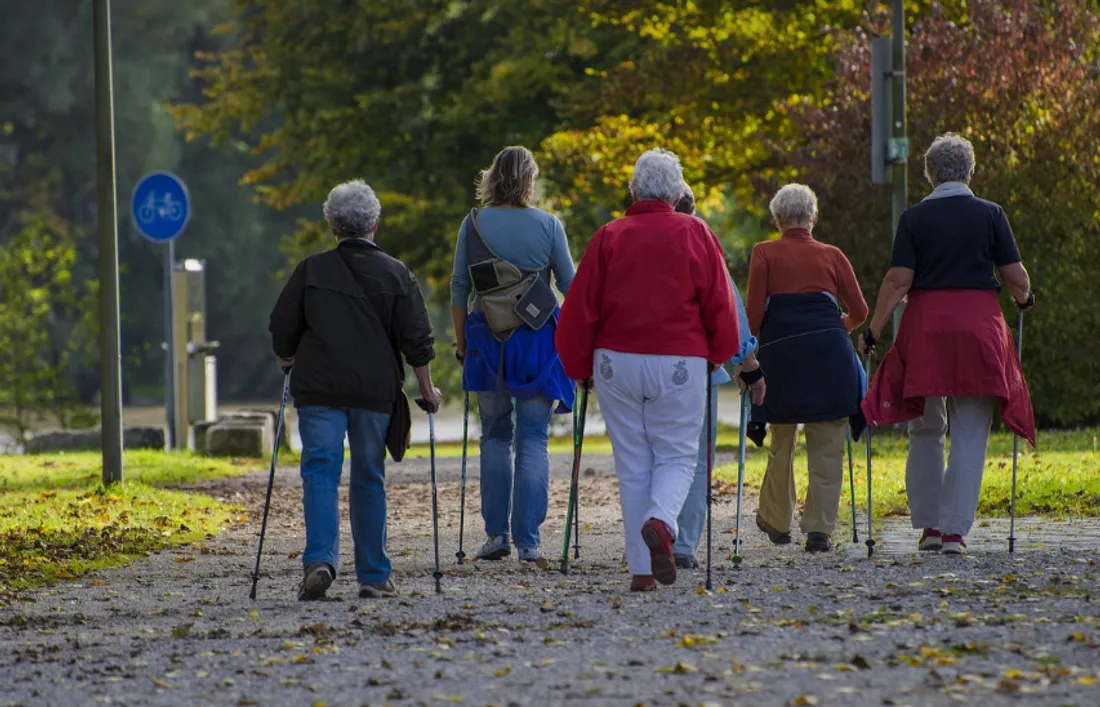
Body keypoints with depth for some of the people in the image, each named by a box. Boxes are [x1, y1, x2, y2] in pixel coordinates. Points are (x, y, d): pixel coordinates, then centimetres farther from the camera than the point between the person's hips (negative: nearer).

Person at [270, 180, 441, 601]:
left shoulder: (311, 271, 2)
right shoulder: (396, 275, 3)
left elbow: (282, 329, 6)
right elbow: (416, 339, 1)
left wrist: (289, 361, 25)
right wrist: (427, 389, 11)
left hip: (318, 390, -1)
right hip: (376, 391, 1)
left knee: (320, 472, -3)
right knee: (369, 479, 10)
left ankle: (320, 560, -24)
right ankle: (374, 576, 11)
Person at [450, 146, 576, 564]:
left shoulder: (473, 225, -1)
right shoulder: (547, 225, -3)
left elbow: (459, 290, 1)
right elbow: (571, 287, 3)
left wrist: (462, 344, 10)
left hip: (488, 342, 1)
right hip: (539, 342, -1)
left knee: (495, 436, 14)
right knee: (533, 440, 2)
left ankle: (497, 533, 6)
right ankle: (528, 541, -1)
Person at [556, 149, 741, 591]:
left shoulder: (609, 237, 2)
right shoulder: (695, 234, 1)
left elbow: (580, 307, 2)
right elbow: (720, 303, 1)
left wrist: (579, 366, 14)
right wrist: (718, 354, 17)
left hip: (617, 361, 1)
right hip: (679, 363, -1)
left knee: (632, 464, 7)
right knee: (677, 455, 7)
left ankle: (642, 570, 4)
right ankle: (660, 521, -24)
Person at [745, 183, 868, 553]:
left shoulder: (764, 253, 8)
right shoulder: (831, 255, 13)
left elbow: (754, 312, -1)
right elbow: (859, 311, 14)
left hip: (780, 350, 0)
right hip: (828, 350, 0)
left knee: (781, 441, 15)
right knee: (827, 445, 3)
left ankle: (777, 521, 28)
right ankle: (819, 528, -4)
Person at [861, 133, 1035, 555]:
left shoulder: (915, 218, -1)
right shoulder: (990, 215, 1)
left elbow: (898, 281, -7)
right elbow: (1017, 278, 2)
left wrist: (873, 331, 1)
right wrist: (1024, 300, 24)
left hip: (926, 323, 0)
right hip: (980, 324, 0)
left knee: (926, 432, 13)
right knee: (970, 435, 3)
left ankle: (928, 525, 13)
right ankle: (955, 529, -3)